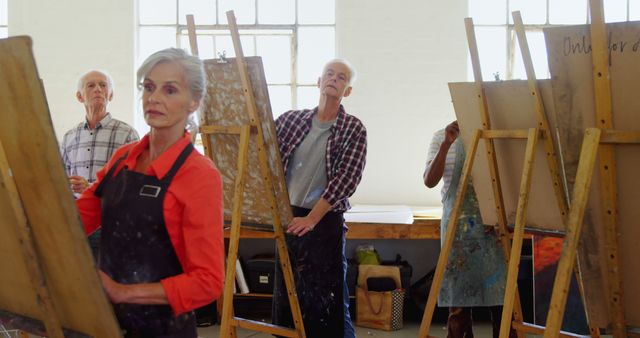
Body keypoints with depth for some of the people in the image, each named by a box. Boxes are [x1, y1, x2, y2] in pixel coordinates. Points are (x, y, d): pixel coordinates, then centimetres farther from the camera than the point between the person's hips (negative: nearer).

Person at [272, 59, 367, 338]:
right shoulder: (290, 120, 7)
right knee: (286, 295, 11)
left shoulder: (353, 129, -3)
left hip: (324, 221, -4)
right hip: (286, 218, 4)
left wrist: (312, 218, -19)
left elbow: (346, 178, -12)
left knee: (327, 298, -2)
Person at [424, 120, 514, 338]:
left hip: (492, 226, -1)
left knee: (500, 296, -2)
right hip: (457, 226, 1)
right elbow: (429, 181, -2)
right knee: (458, 300, 5)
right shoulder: (442, 137, 8)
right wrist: (446, 145, -14)